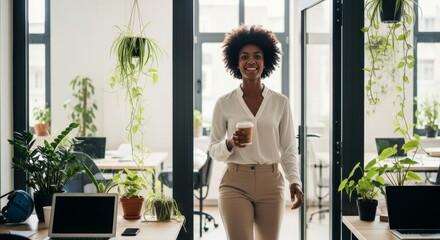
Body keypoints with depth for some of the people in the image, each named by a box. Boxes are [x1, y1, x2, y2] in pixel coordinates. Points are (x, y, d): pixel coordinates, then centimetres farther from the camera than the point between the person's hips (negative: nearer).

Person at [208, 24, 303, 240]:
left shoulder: (281, 103, 3)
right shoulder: (224, 104, 0)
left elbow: (289, 150, 4)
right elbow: (213, 150, 4)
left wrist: (295, 182, -9)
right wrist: (230, 144, -17)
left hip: (270, 184, 2)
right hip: (236, 184, -1)